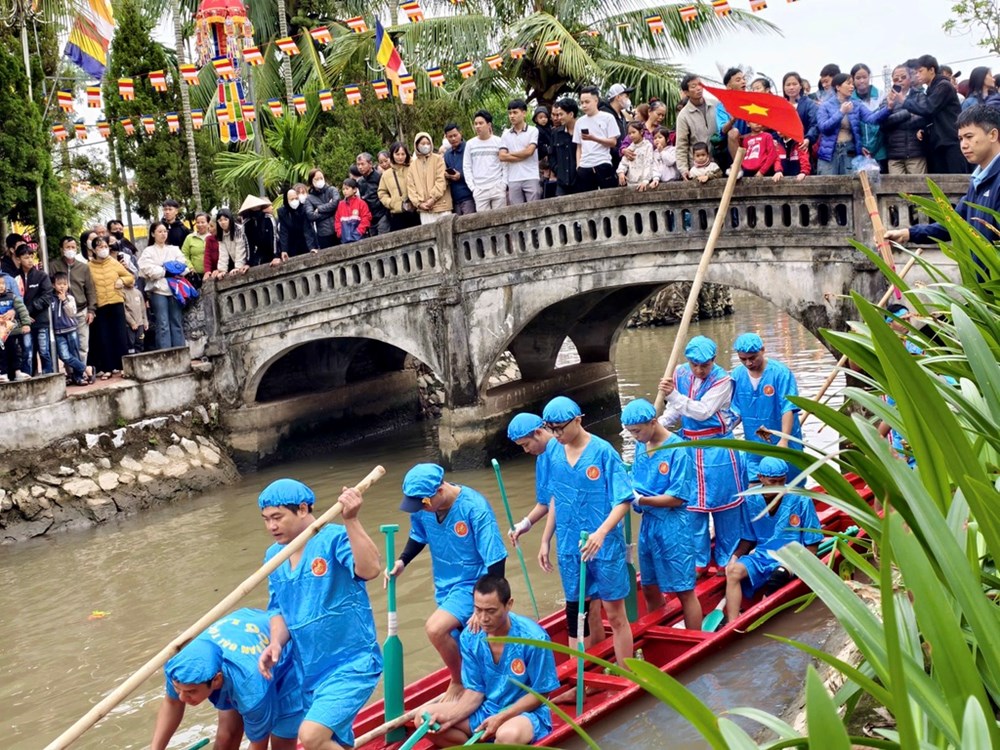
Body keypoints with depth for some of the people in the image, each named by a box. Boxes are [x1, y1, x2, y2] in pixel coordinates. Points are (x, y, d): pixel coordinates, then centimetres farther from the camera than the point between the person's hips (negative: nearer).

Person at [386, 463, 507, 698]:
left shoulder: (475, 508, -26)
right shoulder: (422, 507, -10)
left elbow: (495, 561, -22)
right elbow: (419, 537, 12)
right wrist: (402, 560, -7)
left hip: (473, 584, -7)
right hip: (445, 585, 7)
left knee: (435, 628, -25)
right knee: (459, 644, 17)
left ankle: (459, 682, -2)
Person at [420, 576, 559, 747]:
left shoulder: (533, 638, -21)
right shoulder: (469, 637, -8)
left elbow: (539, 693, -12)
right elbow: (475, 690, -1)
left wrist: (500, 718, -21)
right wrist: (450, 717, -18)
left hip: (526, 712, -5)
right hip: (486, 709, 5)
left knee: (508, 734, -39)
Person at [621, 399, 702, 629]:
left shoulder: (678, 449, -16)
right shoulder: (641, 446, 5)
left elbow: (677, 498, -17)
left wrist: (640, 500, -19)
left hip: (672, 525, -7)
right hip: (647, 522, 7)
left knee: (684, 590, 2)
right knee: (650, 590, 17)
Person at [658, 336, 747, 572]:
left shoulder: (722, 380, -14)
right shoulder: (680, 374, 0)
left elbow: (703, 411, -24)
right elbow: (674, 410, 9)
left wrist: (673, 395, -32)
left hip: (717, 448, -4)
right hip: (690, 447, 4)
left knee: (723, 503, 5)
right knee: (693, 505, 7)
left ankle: (725, 559, 19)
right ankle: (700, 559, 19)